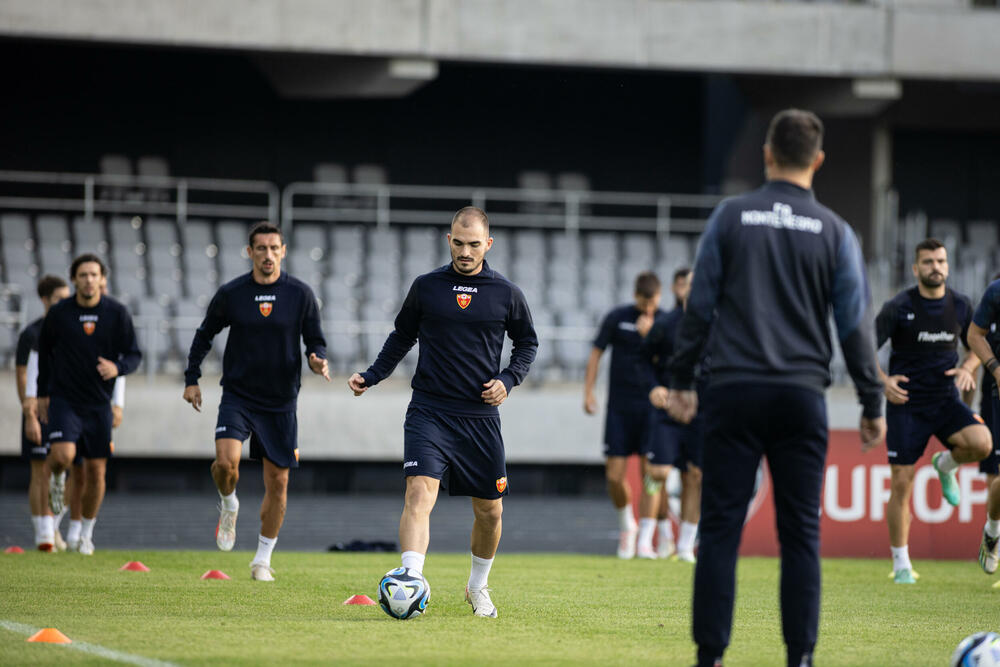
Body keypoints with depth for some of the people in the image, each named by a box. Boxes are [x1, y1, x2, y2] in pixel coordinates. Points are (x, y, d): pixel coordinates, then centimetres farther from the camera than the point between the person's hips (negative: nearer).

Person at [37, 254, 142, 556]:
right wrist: (43, 393, 13)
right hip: (64, 398, -1)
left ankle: (87, 532, 23)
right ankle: (57, 480, 14)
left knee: (96, 471, 3)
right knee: (63, 455, -24)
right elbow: (44, 351, 12)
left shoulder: (117, 313, -4)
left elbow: (134, 355, 1)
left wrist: (117, 368, -22)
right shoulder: (59, 313, -5)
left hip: (98, 403, 1)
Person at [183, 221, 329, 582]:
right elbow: (204, 336, 11)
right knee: (226, 462, -24)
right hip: (238, 396, -1)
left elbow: (315, 341, 4)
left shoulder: (300, 294, -3)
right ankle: (228, 505, 12)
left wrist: (318, 361, -17)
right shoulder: (230, 294, -3)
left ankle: (262, 560, 17)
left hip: (281, 402, 1)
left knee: (278, 481, 2)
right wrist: (191, 379, 7)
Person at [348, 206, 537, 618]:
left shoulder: (506, 294, 3)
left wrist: (508, 380, -2)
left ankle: (478, 587, 32)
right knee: (420, 493, -21)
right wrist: (371, 378, 5)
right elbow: (402, 337, 16)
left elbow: (528, 343, 15)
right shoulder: (426, 287, 3)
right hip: (429, 411, -1)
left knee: (489, 511, 8)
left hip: (481, 415, 1)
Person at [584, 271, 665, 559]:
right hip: (620, 406, 1)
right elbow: (596, 354, 5)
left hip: (652, 407, 0)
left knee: (650, 473, -8)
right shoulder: (617, 318, 1)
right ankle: (627, 525, 24)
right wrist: (588, 392, -2)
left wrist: (649, 335, -18)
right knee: (614, 475, -3)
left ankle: (645, 542, -5)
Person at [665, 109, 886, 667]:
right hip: (802, 395, 0)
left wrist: (681, 381, 11)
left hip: (734, 391, 0)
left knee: (721, 529, 1)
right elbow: (856, 325, 4)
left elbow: (700, 306, 3)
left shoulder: (731, 217, 2)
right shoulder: (834, 232, 2)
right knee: (801, 535, 4)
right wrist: (873, 405, 11)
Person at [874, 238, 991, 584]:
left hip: (946, 400, 2)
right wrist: (883, 380, -18)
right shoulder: (899, 307, -7)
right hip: (906, 403, -2)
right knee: (902, 483, -4)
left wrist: (967, 368, -4)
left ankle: (946, 465, 10)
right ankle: (901, 565, 10)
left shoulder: (960, 306, 3)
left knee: (981, 443, -26)